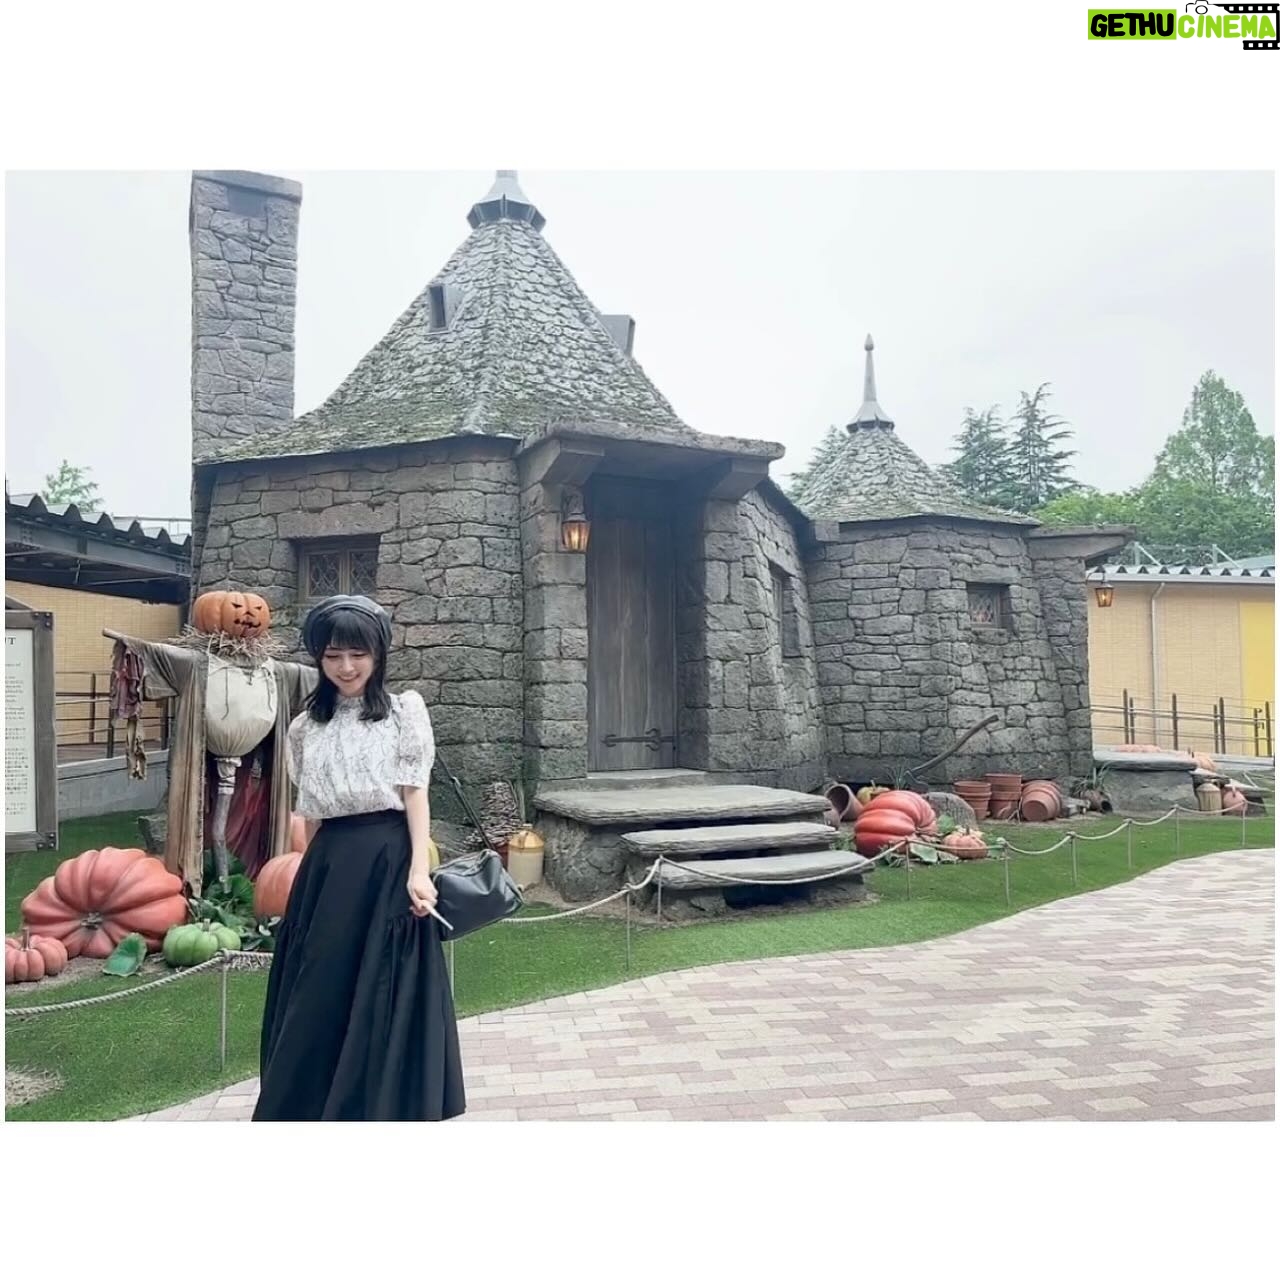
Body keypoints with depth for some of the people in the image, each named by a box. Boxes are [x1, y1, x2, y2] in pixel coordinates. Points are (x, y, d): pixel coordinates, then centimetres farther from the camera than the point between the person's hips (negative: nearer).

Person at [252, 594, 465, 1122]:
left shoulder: (405, 709, 0)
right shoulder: (306, 727, 11)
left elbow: (415, 794, -4)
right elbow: (310, 814, 13)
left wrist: (419, 869, -12)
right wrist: (313, 873, 13)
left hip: (387, 863, -4)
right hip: (328, 868, 4)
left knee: (385, 996, 3)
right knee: (318, 997, 11)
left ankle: (381, 1108, 19)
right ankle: (310, 1107, 27)